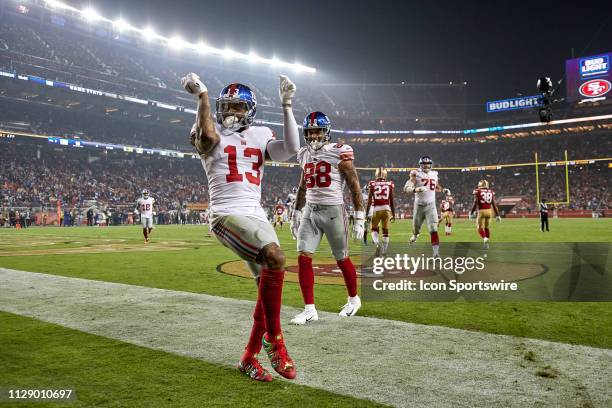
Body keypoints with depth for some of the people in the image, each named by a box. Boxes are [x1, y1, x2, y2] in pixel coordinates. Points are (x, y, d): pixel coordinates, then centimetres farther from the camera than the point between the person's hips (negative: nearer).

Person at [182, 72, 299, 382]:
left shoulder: (260, 136, 16)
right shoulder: (211, 134, 5)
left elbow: (291, 149, -1)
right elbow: (209, 137, -21)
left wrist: (286, 105, -2)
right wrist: (202, 95, -12)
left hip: (256, 216, 6)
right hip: (227, 214, -6)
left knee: (268, 285, 2)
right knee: (275, 258, -29)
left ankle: (250, 357, 18)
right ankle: (274, 339, -12)